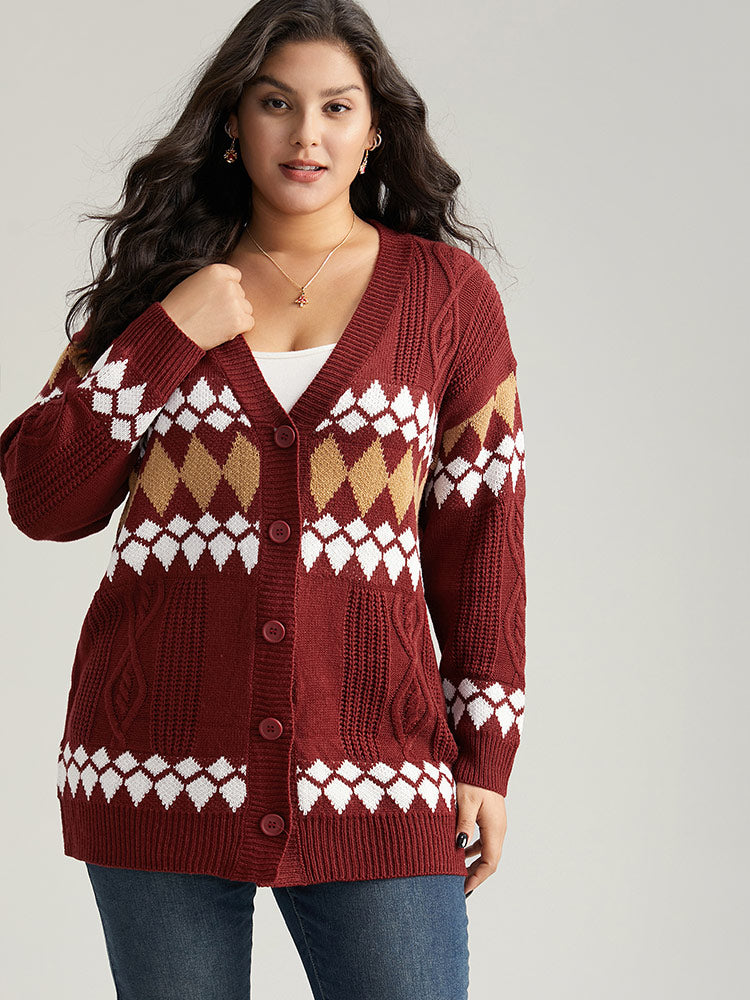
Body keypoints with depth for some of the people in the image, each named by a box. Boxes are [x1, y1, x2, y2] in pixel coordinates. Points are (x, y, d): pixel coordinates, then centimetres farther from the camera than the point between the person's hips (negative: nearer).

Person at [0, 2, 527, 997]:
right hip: (161, 765, 1)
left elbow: (481, 530, 6)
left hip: (372, 773, -1)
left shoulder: (446, 292, 6)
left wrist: (486, 757, 2)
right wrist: (170, 338, -5)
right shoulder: (158, 282, 9)